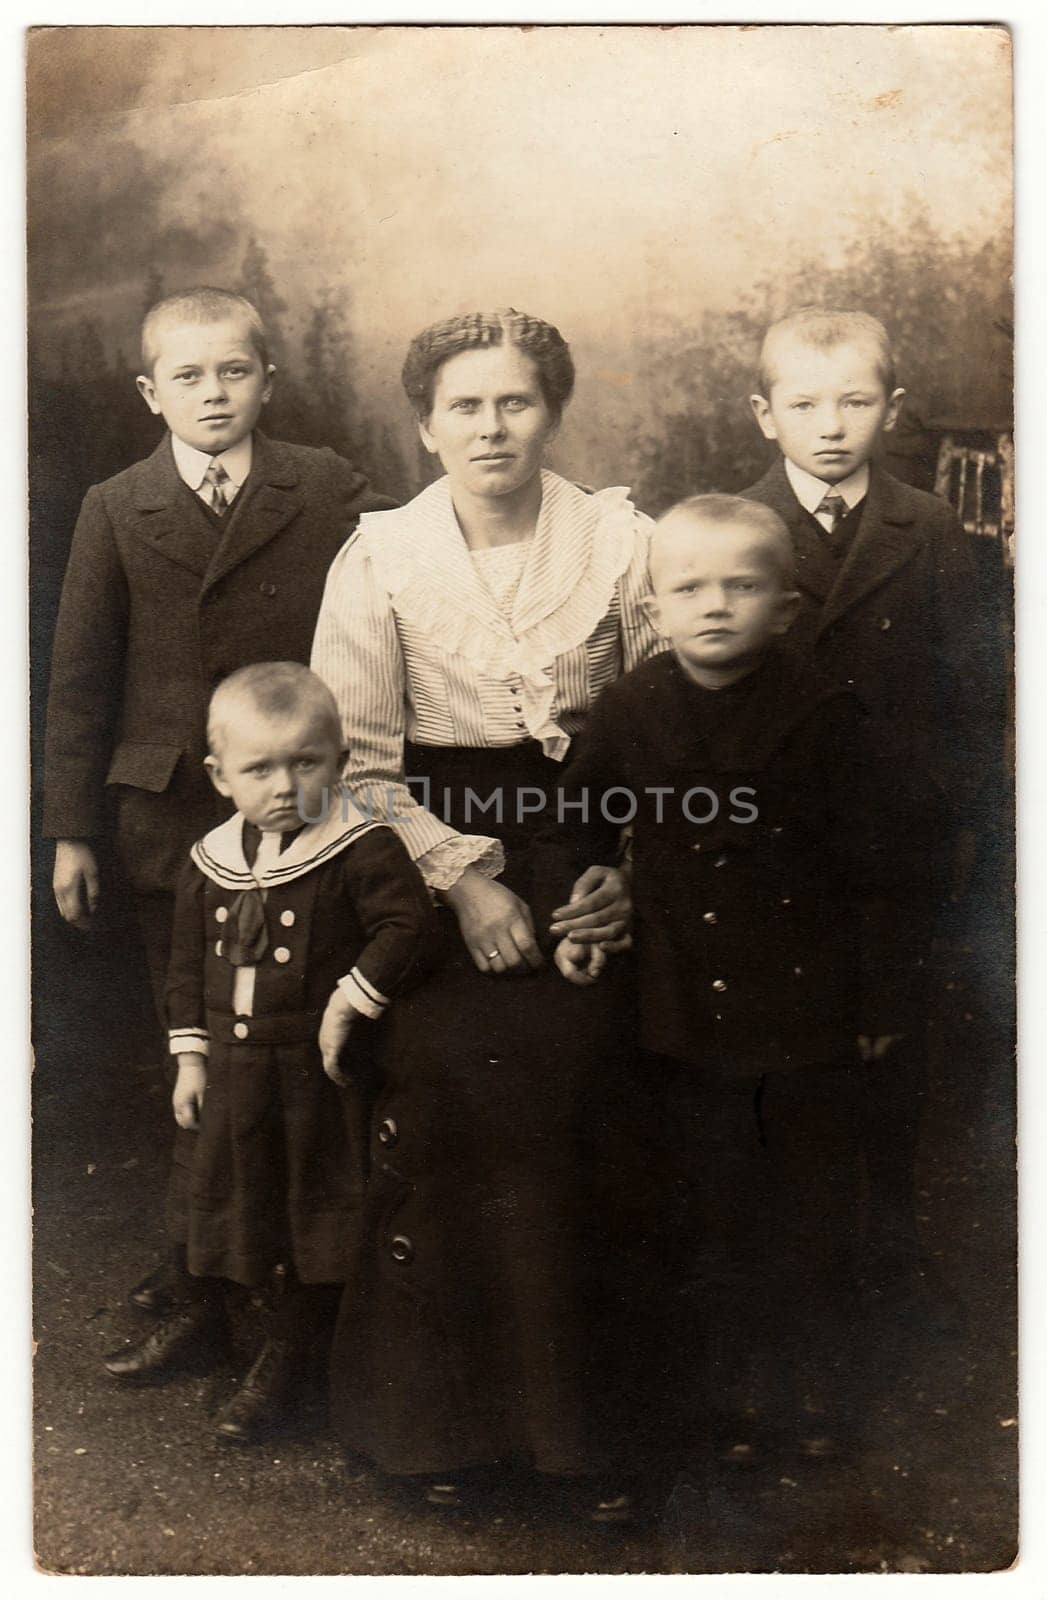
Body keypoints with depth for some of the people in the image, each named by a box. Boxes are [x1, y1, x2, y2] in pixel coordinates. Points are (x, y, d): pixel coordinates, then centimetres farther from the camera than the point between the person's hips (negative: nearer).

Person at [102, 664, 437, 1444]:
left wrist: (350, 1002, -26)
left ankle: (288, 1352, 26)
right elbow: (189, 965, 10)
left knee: (319, 1197, 8)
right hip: (233, 1063, 5)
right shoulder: (210, 860, 2)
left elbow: (409, 924, -27)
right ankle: (203, 1315, 44)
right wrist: (191, 1057, 10)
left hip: (318, 1068, -5)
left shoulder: (362, 850, -17)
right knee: (221, 1185, 20)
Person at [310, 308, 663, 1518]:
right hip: (435, 887, 0)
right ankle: (435, 1422, 23)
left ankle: (575, 1422, 22)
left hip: (584, 877, 1)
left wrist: (630, 865, -11)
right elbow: (357, 760, -2)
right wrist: (462, 878, -11)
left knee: (575, 1159, 1)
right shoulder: (378, 557, 0)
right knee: (435, 1156, 0)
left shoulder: (618, 540, 0)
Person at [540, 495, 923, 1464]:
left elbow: (867, 865, -3)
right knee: (695, 1217, 12)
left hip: (811, 1020, -1)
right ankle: (710, 1395, 32)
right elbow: (573, 826, 10)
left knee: (815, 1220, 14)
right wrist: (574, 922, -2)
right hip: (686, 1019, 1)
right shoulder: (627, 714, -4)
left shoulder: (821, 715, -8)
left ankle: (814, 1398, 35)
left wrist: (883, 998, -1)